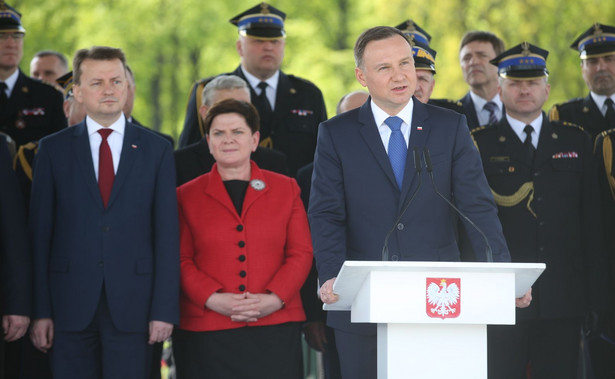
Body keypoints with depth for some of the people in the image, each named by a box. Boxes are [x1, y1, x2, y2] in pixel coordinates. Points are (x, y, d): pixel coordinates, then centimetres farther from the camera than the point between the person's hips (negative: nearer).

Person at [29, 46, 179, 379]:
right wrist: (40, 311, -2)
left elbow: (168, 234, 3)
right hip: (71, 308, 0)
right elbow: (39, 233, 4)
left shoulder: (156, 150, 7)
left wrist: (164, 310, -4)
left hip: (132, 309, 0)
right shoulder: (53, 149, 7)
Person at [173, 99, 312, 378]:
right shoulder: (186, 196, 10)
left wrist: (274, 298, -9)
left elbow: (301, 253, 7)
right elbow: (181, 261, 4)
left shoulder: (286, 189, 13)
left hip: (275, 329, 1)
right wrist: (213, 299, -13)